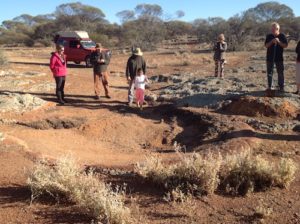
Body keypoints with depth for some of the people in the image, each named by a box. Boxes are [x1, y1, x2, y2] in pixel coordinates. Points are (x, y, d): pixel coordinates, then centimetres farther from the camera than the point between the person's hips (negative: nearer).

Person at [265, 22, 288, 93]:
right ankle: (269, 86, 14)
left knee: (280, 72, 3)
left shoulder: (282, 36, -1)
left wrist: (279, 42, -18)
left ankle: (281, 87, 11)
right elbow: (266, 45, -3)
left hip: (279, 57, -1)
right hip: (270, 57, 1)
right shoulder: (269, 36, 3)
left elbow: (285, 45, -4)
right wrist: (272, 42, -19)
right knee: (269, 72, 5)